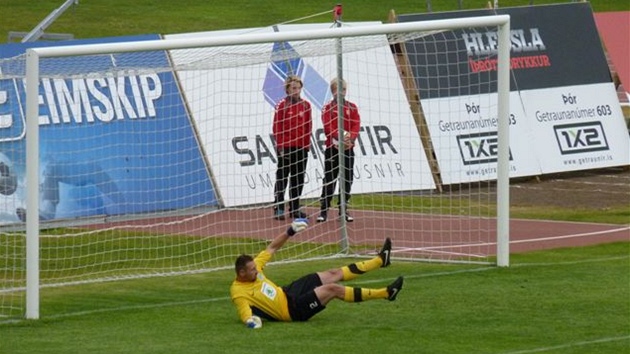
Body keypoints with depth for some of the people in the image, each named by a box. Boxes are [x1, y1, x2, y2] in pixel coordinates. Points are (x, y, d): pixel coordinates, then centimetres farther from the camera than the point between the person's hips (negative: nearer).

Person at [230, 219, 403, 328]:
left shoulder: (253, 267, -2)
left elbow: (271, 248, 9)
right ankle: (386, 293, -11)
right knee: (333, 289, -17)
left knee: (333, 274, 6)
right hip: (293, 309, -9)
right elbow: (246, 315, -32)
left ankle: (380, 260, 16)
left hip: (286, 292, 9)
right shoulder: (238, 293, -23)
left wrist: (290, 232, 1)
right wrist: (252, 321, -56)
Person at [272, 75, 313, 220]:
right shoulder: (282, 106, -6)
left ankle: (294, 208, 16)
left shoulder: (306, 105, 7)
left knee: (298, 179, 8)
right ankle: (278, 209, 2)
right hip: (286, 148, -4)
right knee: (282, 179, 0)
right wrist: (280, 146, -11)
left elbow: (308, 127, 10)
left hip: (301, 148, 5)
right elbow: (277, 128, -7)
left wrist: (307, 144, 4)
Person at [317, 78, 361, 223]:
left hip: (348, 148, 3)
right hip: (332, 148, -3)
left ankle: (344, 211, 12)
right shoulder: (328, 108, 2)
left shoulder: (352, 107, 11)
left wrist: (350, 138, -17)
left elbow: (356, 125, 1)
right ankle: (323, 211, -1)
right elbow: (328, 127, -9)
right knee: (329, 180, -4)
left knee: (347, 181, 5)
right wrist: (340, 136, -23)